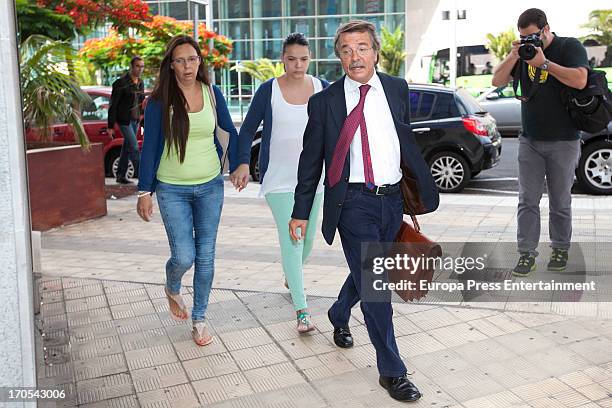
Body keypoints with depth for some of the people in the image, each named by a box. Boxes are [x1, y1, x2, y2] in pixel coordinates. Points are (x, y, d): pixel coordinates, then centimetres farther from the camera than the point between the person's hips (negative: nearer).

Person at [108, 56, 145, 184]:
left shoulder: (141, 83, 8)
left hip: (135, 120, 7)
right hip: (124, 120, -7)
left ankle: (120, 175, 23)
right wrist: (110, 126, -12)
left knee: (127, 147, 13)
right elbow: (113, 105, -12)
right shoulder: (121, 83, -13)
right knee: (134, 148, -10)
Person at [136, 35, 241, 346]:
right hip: (172, 190, -2)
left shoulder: (212, 93, 1)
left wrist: (236, 166, 6)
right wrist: (144, 192, -5)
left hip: (210, 186, 3)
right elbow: (149, 147, -4)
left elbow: (230, 131, 13)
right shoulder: (160, 100, -7)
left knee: (205, 256, 7)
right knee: (183, 257, -7)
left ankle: (199, 318, 24)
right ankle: (172, 289, 30)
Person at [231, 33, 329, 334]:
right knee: (290, 239, -9)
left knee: (307, 236, 16)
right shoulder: (268, 90, -5)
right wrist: (244, 162, -13)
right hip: (279, 177, -3)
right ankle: (301, 310, -3)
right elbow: (248, 129, 1)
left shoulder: (323, 89, 2)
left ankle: (291, 276, 48)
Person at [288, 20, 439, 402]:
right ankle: (391, 371, 10)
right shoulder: (325, 101, -3)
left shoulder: (397, 89, 6)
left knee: (367, 272, 20)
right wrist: (301, 212, 3)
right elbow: (310, 161, 1)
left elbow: (407, 139, 15)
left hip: (392, 199, 4)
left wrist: (419, 185, 13)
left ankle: (339, 316, 51)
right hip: (353, 202, -4)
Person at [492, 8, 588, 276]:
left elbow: (580, 80, -21)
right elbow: (498, 81, 3)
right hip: (530, 141, 4)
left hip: (563, 142, -3)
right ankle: (527, 253, 3)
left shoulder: (569, 47, -4)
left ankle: (560, 249, 20)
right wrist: (513, 55, -11)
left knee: (560, 201, 5)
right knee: (528, 201, 0)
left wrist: (543, 63, -22)